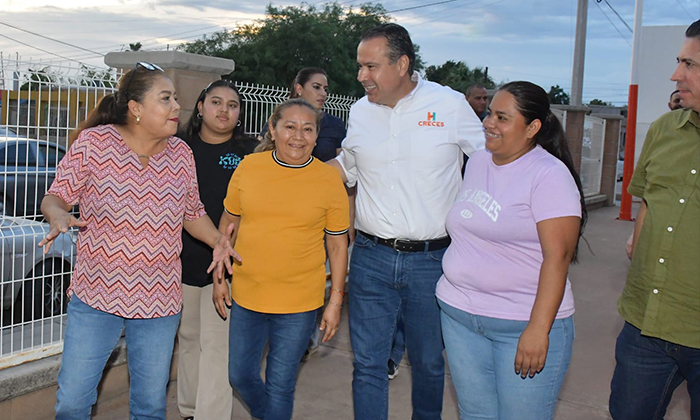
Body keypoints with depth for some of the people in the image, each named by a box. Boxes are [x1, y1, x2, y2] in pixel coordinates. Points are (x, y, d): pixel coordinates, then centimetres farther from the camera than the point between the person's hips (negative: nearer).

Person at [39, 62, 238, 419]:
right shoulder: (93, 142, -7)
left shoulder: (180, 153, 2)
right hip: (96, 296, -2)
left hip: (159, 301, 3)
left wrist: (217, 239, -7)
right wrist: (59, 216, -24)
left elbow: (192, 213, 12)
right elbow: (55, 197, -1)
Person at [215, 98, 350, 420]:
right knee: (240, 375, 16)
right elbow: (228, 223, 9)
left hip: (299, 302, -3)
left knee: (279, 386, 7)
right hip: (246, 295, 3)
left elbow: (338, 246, 0)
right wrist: (219, 278, 8)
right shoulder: (248, 167, -2)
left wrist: (335, 301, -1)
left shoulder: (329, 180, -6)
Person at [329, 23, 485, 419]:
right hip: (371, 257, 2)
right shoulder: (360, 111, 5)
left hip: (431, 259, -2)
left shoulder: (450, 104, -5)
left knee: (429, 363, 14)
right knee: (368, 364, 5)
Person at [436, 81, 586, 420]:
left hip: (523, 324, -6)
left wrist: (538, 329, -22)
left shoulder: (549, 175, -12)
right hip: (459, 314, 7)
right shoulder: (477, 162, 10)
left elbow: (557, 257, -18)